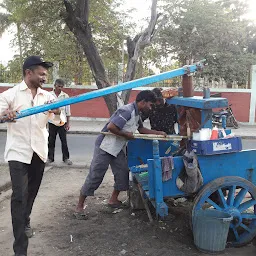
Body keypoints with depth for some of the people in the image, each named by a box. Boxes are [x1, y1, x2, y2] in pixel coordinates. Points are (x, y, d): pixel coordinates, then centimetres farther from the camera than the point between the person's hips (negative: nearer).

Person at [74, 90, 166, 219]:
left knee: (123, 174, 8)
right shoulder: (127, 111, -22)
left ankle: (113, 200, 26)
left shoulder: (136, 113, 9)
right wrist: (126, 134, -17)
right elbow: (111, 127, -29)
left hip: (117, 149, 9)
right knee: (95, 176, -5)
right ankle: (79, 207, 5)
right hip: (105, 146, -9)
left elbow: (141, 129, 25)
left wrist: (158, 133, 17)